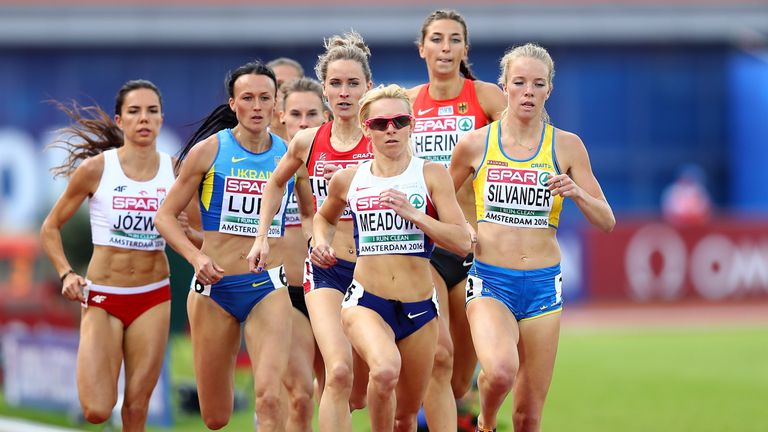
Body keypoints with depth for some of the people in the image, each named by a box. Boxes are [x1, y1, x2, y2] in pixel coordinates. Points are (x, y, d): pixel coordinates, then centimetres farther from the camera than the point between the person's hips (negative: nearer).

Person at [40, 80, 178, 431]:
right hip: (102, 297, -2)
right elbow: (50, 228, 2)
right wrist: (66, 274, -12)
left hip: (153, 297, 2)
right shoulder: (96, 168, -7)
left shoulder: (176, 171, 0)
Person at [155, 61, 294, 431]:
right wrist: (196, 257, -15)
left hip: (268, 287, 0)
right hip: (214, 287, 0)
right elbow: (165, 216, 1)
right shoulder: (208, 151, -2)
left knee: (269, 397, -21)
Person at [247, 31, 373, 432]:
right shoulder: (308, 141, 2)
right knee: (339, 372, -23)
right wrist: (262, 237, 14)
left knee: (358, 393, 10)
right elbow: (276, 183, 22)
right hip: (326, 267, 0)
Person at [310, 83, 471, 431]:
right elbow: (324, 217, 28)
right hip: (366, 301, -1)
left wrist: (412, 213, -18)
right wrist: (321, 243, 7)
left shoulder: (431, 176, -1)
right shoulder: (347, 180, 5)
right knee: (386, 370, -34)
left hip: (419, 309, 1)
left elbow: (462, 242, -9)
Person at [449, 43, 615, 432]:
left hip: (542, 283, 2)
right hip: (490, 282, -2)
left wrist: (576, 193, -15)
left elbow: (606, 222, 3)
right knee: (500, 371, -30)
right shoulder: (475, 144, 1)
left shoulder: (566, 146, 3)